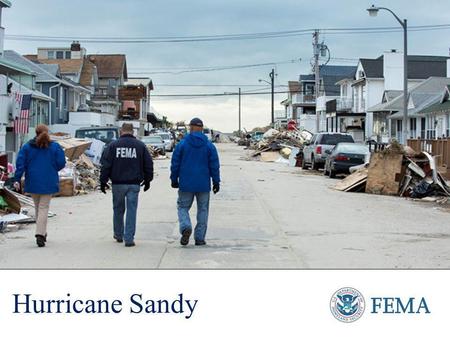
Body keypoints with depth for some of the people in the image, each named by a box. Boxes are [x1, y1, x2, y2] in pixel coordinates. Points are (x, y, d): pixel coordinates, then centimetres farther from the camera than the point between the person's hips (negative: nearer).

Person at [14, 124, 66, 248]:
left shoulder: (27, 147, 0)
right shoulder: (55, 147, -3)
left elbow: (20, 163, -5)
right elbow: (61, 163, -4)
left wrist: (17, 179, -4)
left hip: (33, 182, 2)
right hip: (49, 183, -2)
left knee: (37, 208, 17)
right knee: (44, 208, -1)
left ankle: (42, 233, 25)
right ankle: (40, 234, -16)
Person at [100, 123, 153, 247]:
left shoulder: (113, 145, 0)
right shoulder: (140, 145, 3)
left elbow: (106, 165, -1)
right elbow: (148, 164, 7)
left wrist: (103, 181, 5)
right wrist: (147, 180, 18)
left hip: (118, 183, 0)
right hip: (134, 184, 0)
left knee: (118, 210, 15)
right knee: (131, 210, 1)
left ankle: (118, 235, 29)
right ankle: (129, 239, -3)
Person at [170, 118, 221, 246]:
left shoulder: (182, 144, -3)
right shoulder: (209, 145, -1)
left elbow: (175, 163, 1)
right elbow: (214, 165, 1)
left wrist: (174, 180, 12)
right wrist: (216, 182, 8)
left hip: (186, 184, -1)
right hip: (203, 185, 1)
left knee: (183, 207, 11)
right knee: (203, 210, 10)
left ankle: (186, 227, -17)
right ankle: (200, 238, 9)